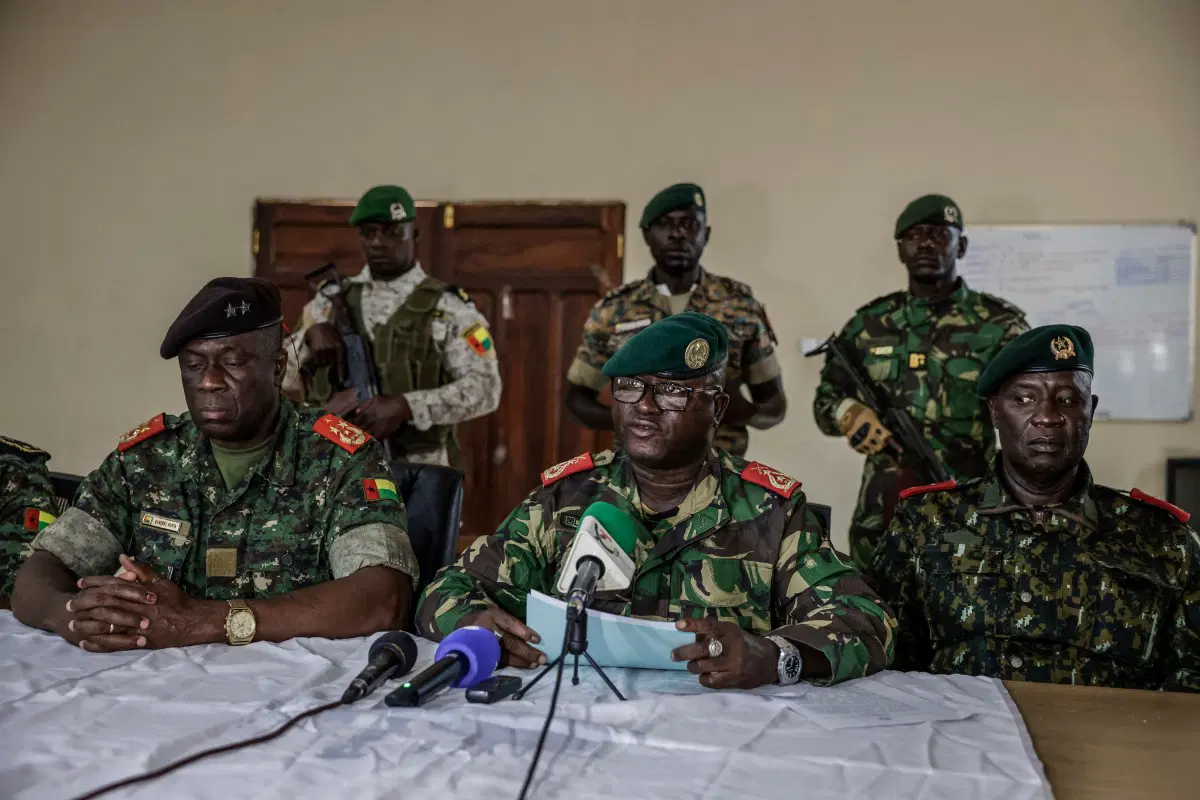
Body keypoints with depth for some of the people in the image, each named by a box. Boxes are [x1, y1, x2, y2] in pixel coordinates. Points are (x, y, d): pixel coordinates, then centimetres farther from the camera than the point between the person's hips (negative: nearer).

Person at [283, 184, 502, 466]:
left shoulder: (447, 307, -4)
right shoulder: (331, 301, 10)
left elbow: (485, 388, -13)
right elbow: (283, 378, 10)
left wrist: (404, 406, -23)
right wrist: (309, 334, -10)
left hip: (418, 472, -3)